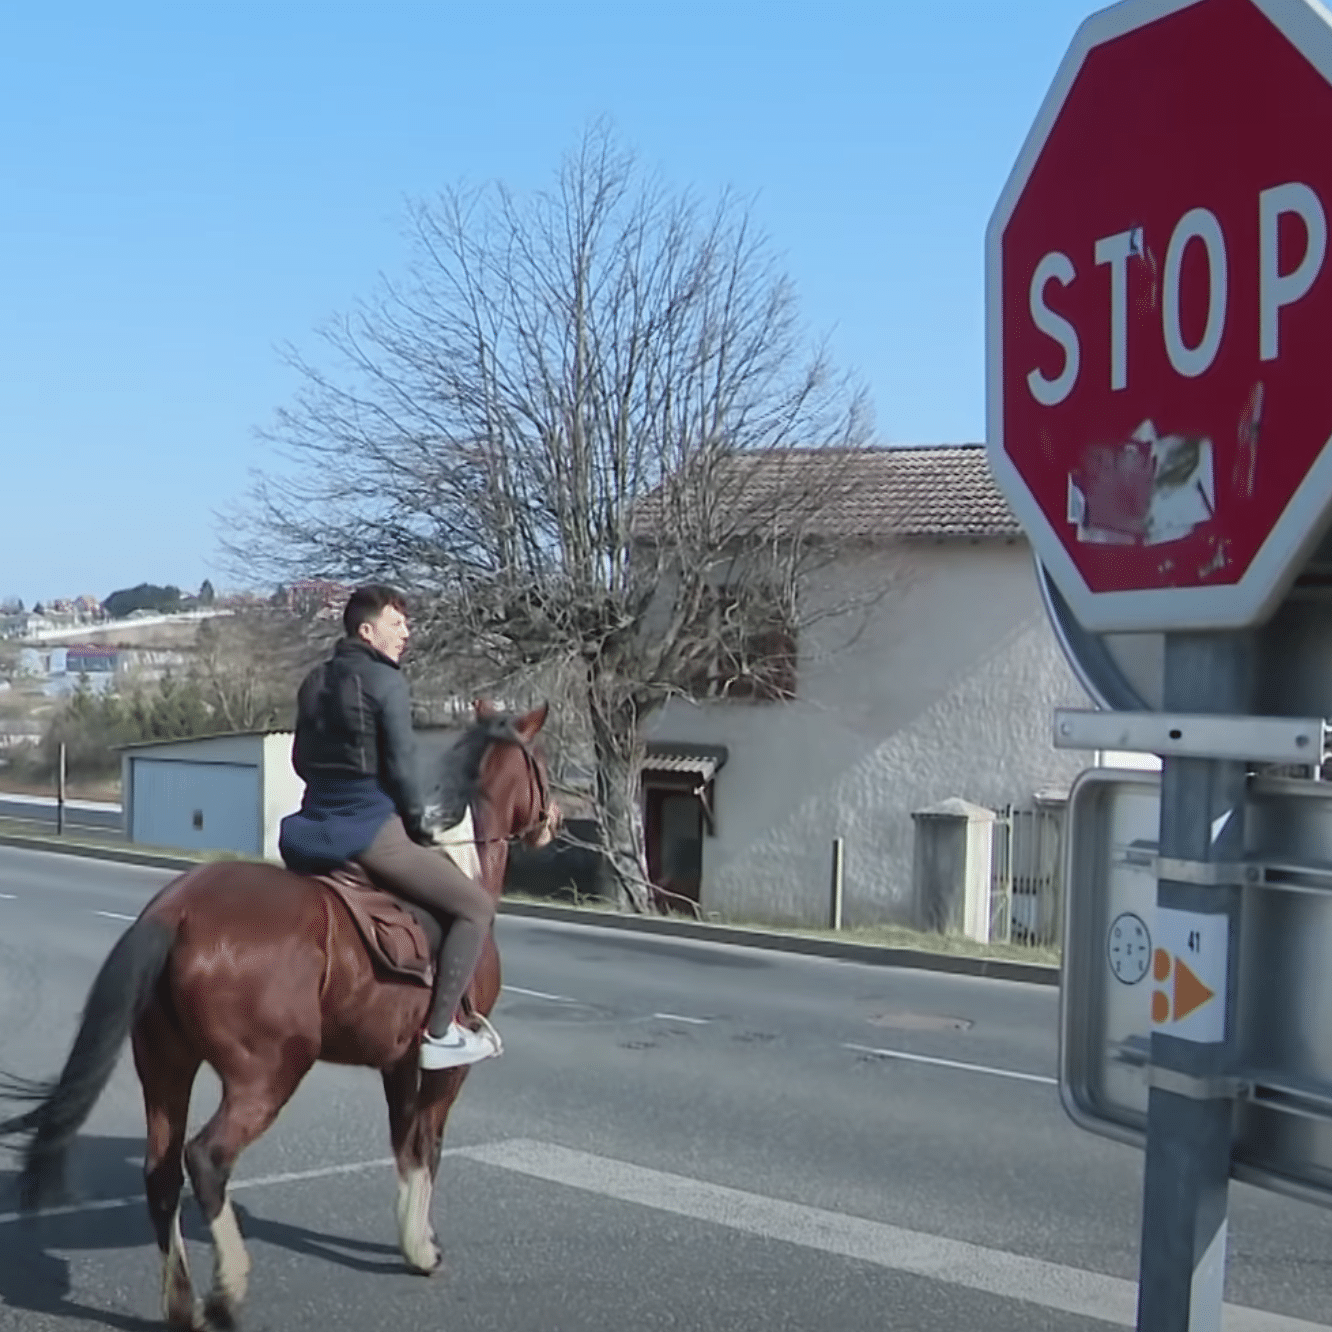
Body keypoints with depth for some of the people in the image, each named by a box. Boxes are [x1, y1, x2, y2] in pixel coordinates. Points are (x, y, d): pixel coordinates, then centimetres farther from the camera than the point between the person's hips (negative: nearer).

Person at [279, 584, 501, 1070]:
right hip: (370, 829, -8)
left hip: (314, 824, 8)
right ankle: (439, 1032, -4)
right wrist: (418, 825, 0)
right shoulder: (387, 682, -10)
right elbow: (401, 766, -13)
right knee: (475, 906, -1)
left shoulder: (314, 682, 13)